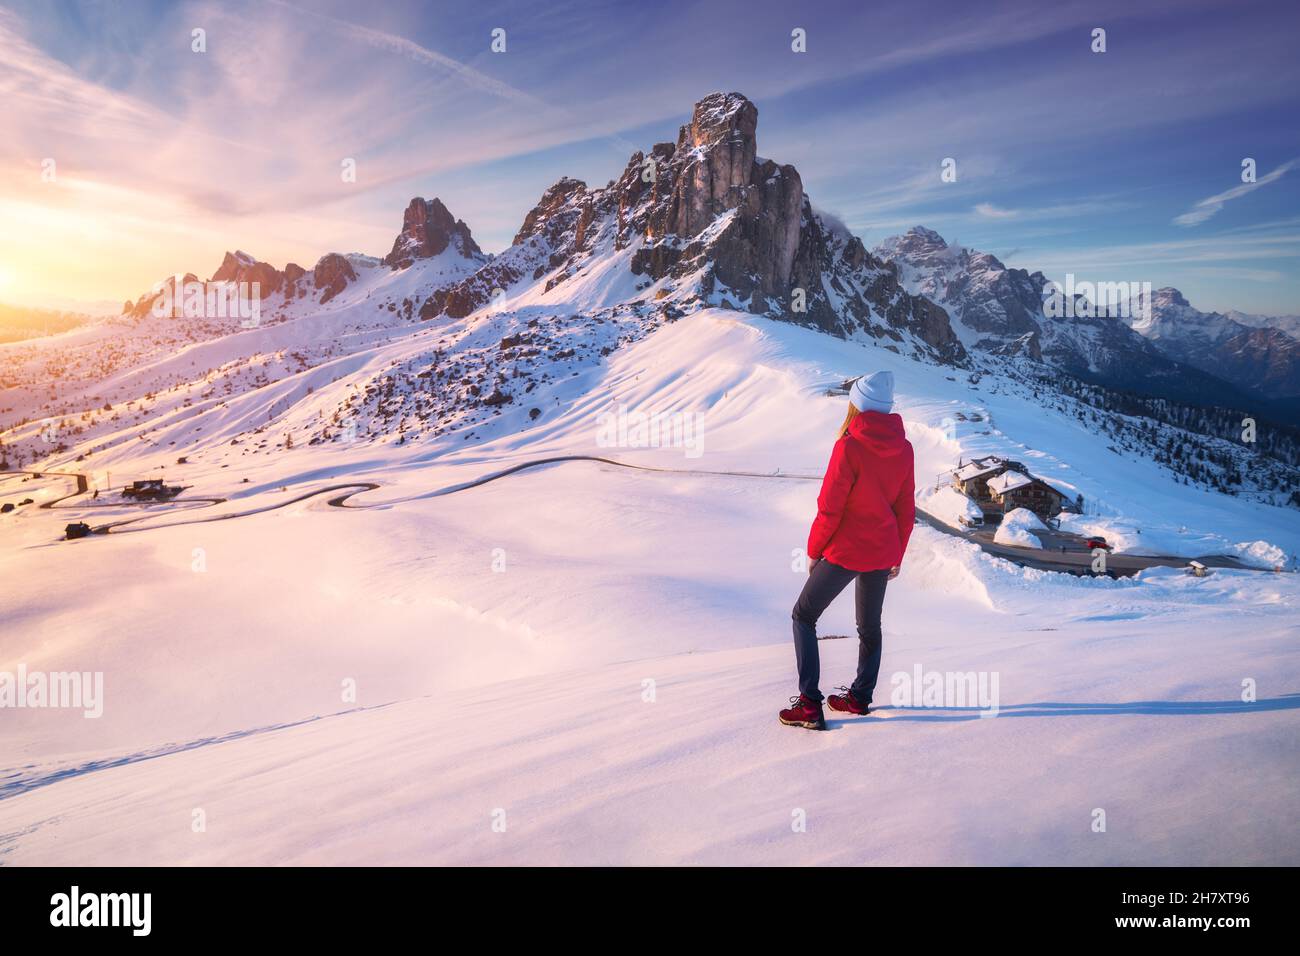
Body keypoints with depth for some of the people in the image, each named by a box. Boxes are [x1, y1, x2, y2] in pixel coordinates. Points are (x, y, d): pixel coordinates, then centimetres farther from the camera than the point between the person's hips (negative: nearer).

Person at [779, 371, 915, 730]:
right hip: (882, 555, 6)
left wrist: (814, 550, -4)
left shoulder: (849, 447, -20)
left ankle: (810, 704, 3)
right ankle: (860, 697, 34)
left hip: (845, 552, -6)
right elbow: (906, 510, 7)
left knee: (804, 616, 8)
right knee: (870, 626, 22)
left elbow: (829, 508, -18)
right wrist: (897, 555, 18)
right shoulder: (903, 448, -1)